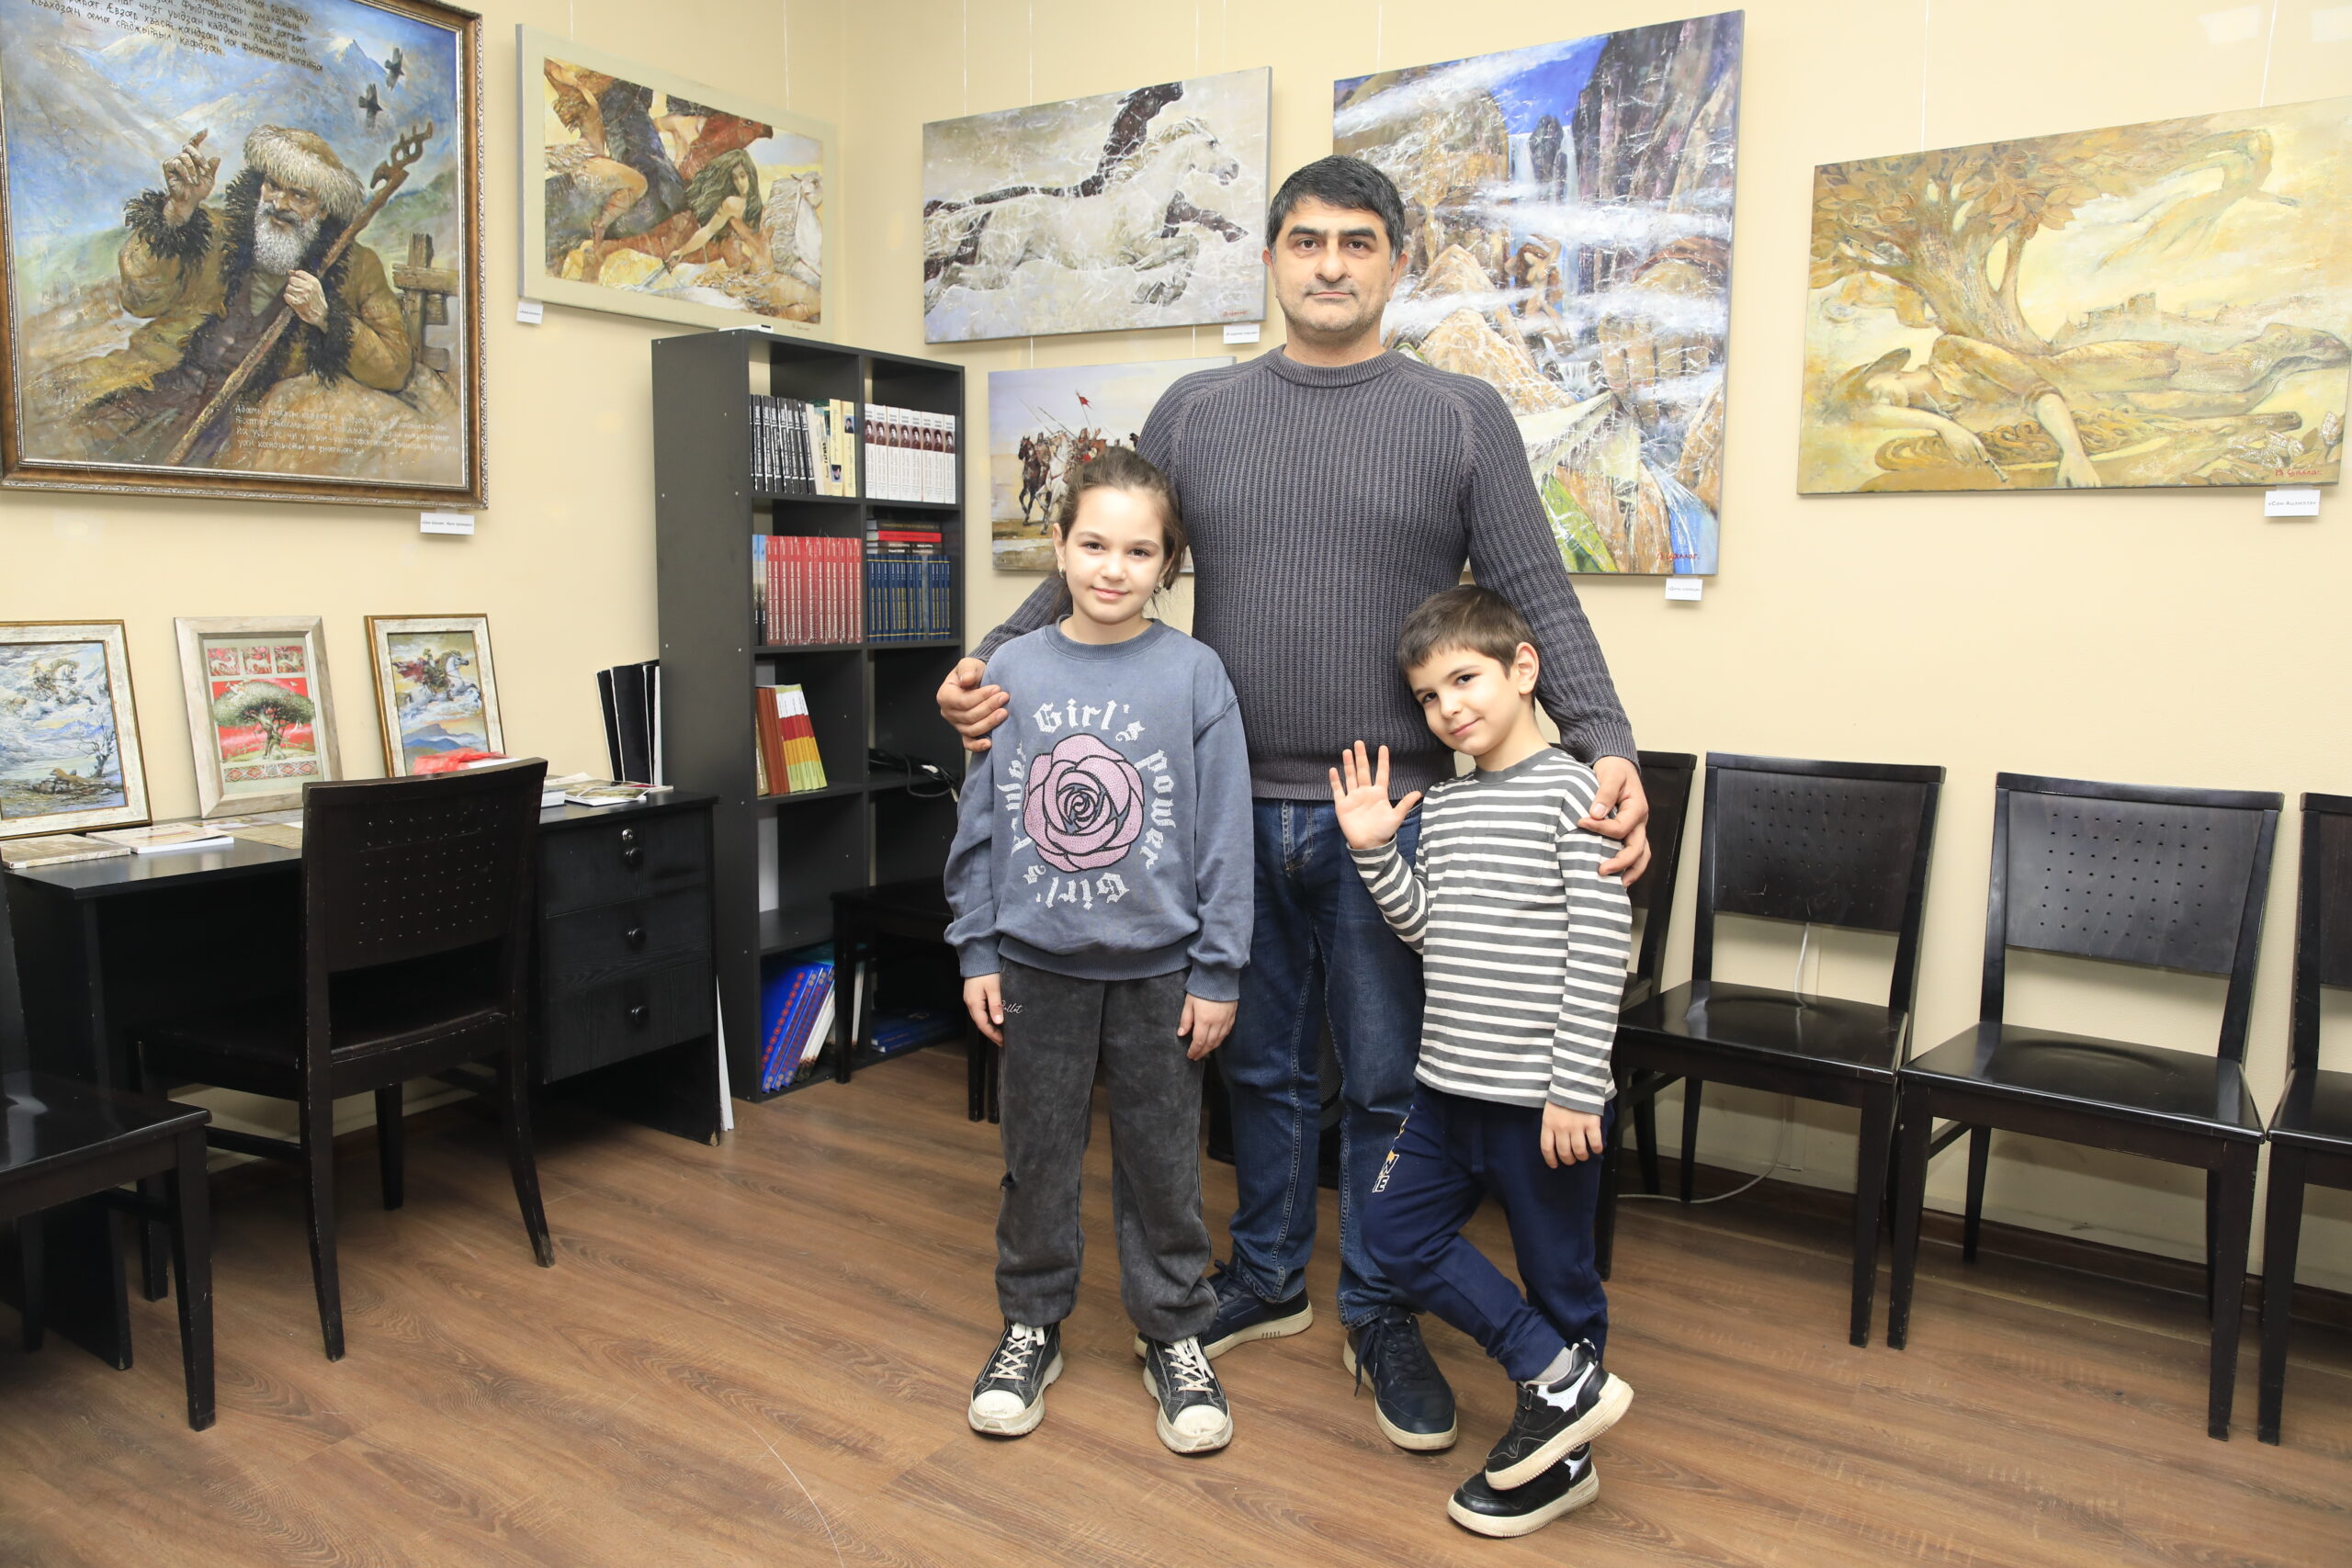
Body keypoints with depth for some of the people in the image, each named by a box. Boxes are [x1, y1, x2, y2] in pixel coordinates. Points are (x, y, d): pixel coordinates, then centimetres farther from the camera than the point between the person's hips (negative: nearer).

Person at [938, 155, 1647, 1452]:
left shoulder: (1464, 416, 2)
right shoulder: (1195, 412, 8)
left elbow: (1537, 601, -3)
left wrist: (1606, 746, -16)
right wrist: (990, 663, -6)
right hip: (1239, 809, 2)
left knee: (1386, 1083, 8)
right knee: (1263, 1067, 16)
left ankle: (1382, 1318, 27)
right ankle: (1268, 1277, 36)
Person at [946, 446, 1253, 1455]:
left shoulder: (1194, 675, -8)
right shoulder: (1011, 670, -2)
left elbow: (1225, 833, -6)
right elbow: (979, 820, 3)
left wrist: (1217, 971, -6)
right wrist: (977, 951, 2)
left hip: (1157, 966, -2)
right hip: (1038, 962, 2)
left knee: (1161, 1161, 11)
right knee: (1037, 1155, 15)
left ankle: (1174, 1334, 30)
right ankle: (1030, 1328, 34)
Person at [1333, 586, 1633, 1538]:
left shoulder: (1571, 794, -14)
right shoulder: (1442, 804, 9)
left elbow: (1599, 950, -17)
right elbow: (1428, 931, 11)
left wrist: (1574, 1087, -18)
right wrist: (1373, 851, -2)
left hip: (1541, 1097, -8)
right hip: (1449, 1084, 8)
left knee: (1556, 1273, 8)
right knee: (1397, 1234, 10)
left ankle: (1559, 1458, 27)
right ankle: (1562, 1379, 17)